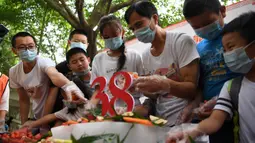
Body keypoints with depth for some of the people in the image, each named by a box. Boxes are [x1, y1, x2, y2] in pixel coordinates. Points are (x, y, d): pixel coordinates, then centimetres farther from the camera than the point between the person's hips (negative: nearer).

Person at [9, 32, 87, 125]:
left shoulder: (44, 62, -23)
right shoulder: (14, 72, -7)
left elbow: (55, 75, -47)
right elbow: (23, 100, 4)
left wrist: (68, 85, -68)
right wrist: (24, 124, 3)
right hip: (38, 117, 5)